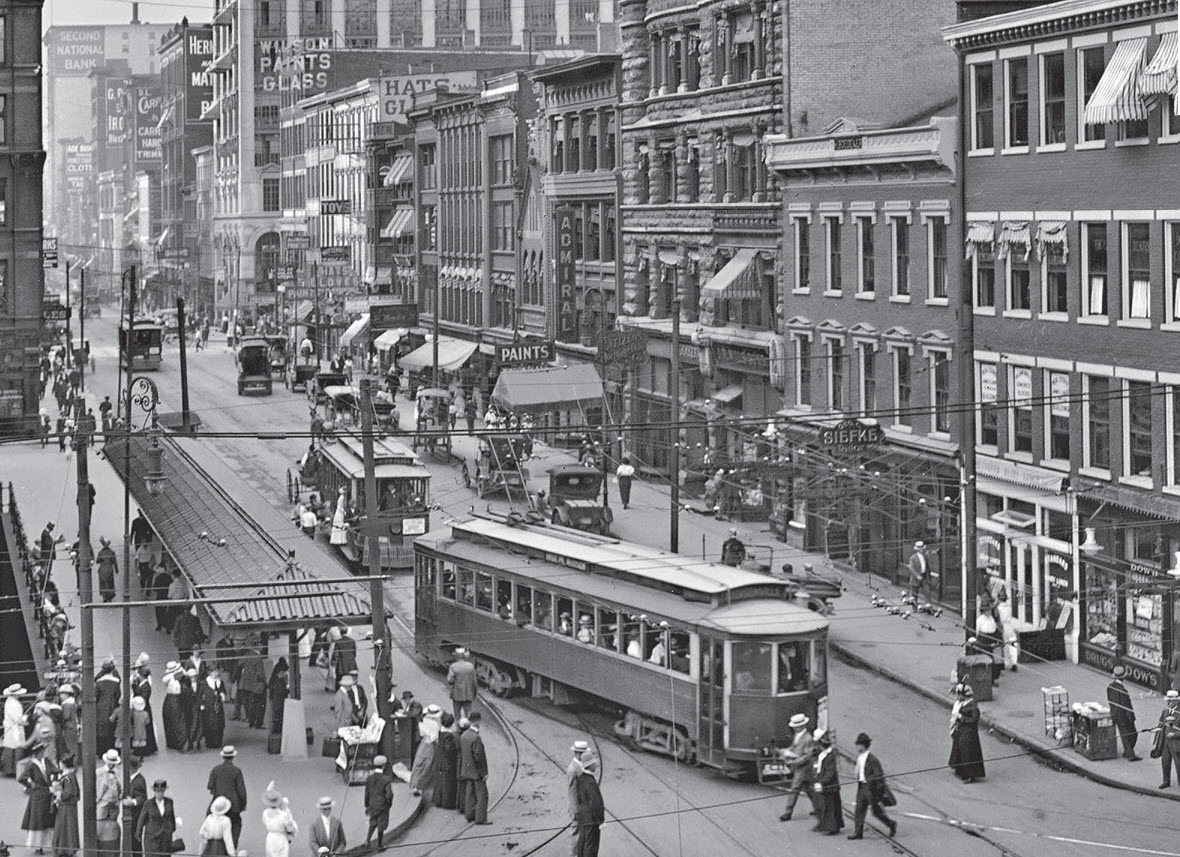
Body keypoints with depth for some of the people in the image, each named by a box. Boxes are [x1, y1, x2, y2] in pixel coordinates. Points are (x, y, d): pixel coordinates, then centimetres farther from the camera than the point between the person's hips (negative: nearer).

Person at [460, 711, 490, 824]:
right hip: (477, 772, -8)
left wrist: (461, 772, 18)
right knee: (481, 794, -1)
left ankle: (469, 815, 24)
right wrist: (484, 773, -16)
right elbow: (478, 757, -24)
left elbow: (460, 754, 10)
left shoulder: (464, 736, 3)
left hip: (467, 771, 8)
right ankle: (480, 818, 0)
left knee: (469, 793, 17)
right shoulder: (476, 738, -24)